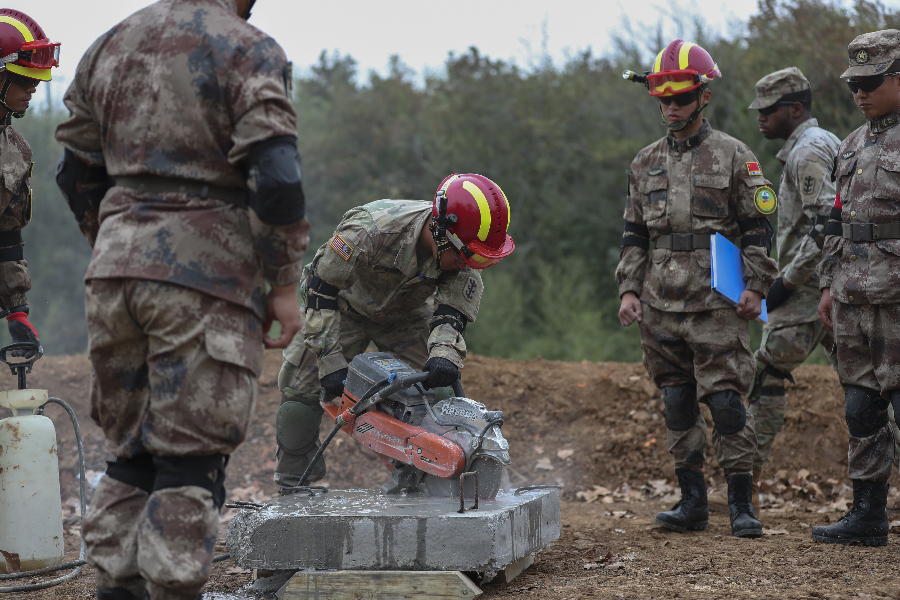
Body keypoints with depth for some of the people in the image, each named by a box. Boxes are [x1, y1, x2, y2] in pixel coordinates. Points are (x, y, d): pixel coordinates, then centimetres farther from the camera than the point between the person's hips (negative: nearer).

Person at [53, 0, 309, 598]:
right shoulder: (248, 49, -6)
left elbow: (77, 174, 18)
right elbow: (275, 178, -15)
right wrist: (283, 284, -7)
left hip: (113, 274, 6)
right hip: (205, 279, -6)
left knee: (131, 454, 15)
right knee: (190, 462, -2)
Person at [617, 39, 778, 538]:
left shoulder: (733, 157, 2)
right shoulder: (646, 163, 14)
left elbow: (758, 229, 2)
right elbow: (633, 235, 18)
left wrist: (756, 286, -7)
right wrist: (628, 288, 7)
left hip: (716, 305, -4)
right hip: (660, 305, 4)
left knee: (726, 401, -8)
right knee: (677, 404, 6)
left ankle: (741, 504, -1)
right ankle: (692, 500, 13)